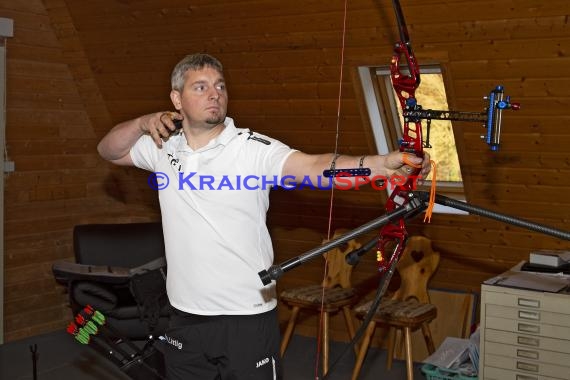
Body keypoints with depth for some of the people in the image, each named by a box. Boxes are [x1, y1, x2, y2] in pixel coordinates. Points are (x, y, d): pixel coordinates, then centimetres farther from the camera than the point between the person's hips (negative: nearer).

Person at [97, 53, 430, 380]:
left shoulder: (254, 149, -13)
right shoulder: (164, 147, 3)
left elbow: (316, 166, -26)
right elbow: (109, 150, 16)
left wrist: (383, 164, -43)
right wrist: (143, 124, -5)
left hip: (248, 317, -4)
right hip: (185, 317, 4)